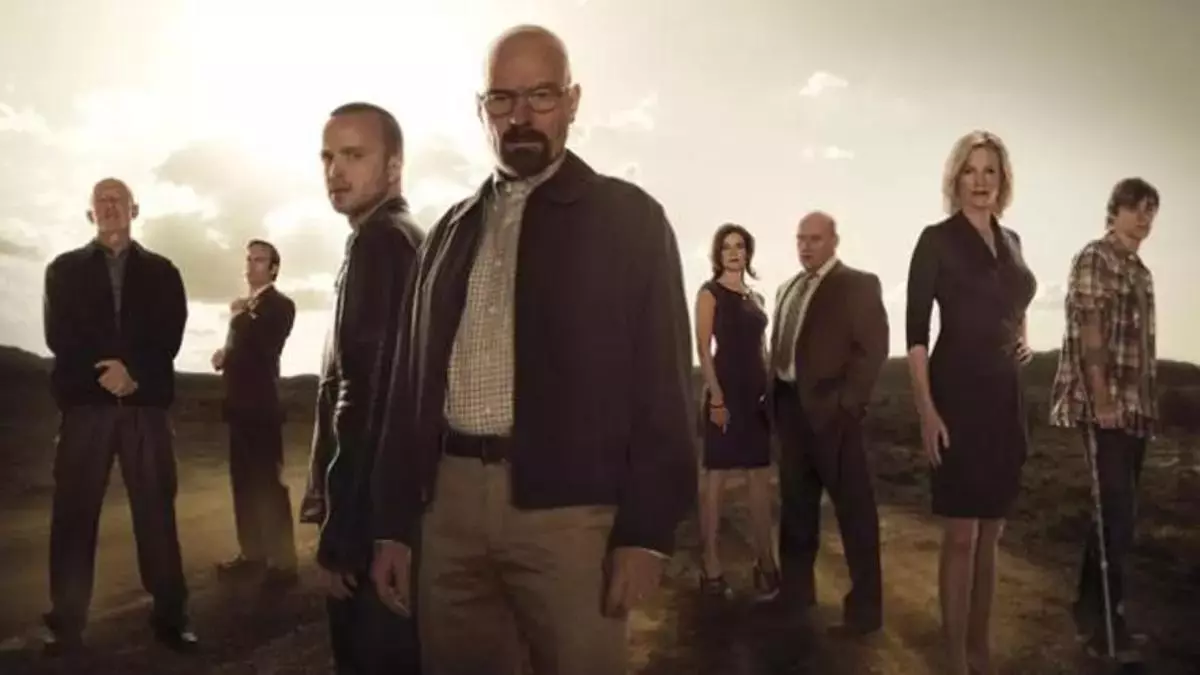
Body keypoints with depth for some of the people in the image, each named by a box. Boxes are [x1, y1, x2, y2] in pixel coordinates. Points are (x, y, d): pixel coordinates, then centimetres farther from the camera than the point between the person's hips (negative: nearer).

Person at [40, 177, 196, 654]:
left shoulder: (161, 271, 14)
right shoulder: (64, 269, 14)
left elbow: (170, 338, 2)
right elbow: (58, 336, 1)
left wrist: (133, 373, -13)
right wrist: (103, 372, -13)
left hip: (146, 403, 0)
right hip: (86, 400, 0)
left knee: (156, 510, 0)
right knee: (75, 511, 0)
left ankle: (170, 616, 6)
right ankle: (66, 622, 9)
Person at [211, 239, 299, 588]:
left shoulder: (280, 305, -6)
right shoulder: (245, 305, 18)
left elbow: (264, 347, -19)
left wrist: (240, 317, -8)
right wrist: (225, 356, 2)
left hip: (262, 404, -8)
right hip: (240, 402, 8)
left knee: (269, 483, -6)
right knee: (244, 483, 12)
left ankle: (283, 563, -2)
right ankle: (252, 554, 21)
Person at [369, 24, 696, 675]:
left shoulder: (628, 217, 1)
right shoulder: (452, 229, 14)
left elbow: (662, 379, -4)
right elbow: (413, 379, 13)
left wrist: (647, 533, -10)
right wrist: (394, 522, 10)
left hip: (569, 509, -4)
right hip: (451, 503, 4)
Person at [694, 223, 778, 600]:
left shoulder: (755, 297, 16)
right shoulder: (710, 293, -2)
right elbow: (703, 349, -9)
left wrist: (770, 390, 8)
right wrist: (716, 397, -17)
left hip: (757, 390, 7)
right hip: (726, 388, -6)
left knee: (761, 477, 7)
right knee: (716, 475, -2)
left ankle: (766, 563, 14)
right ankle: (711, 566, 3)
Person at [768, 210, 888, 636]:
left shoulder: (858, 284, -3)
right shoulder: (788, 289, 17)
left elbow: (873, 349, -10)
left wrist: (846, 403, -17)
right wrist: (774, 398, 6)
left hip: (831, 409, -7)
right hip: (790, 406, 7)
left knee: (854, 509, 0)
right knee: (795, 505, 15)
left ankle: (864, 608, 9)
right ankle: (796, 590, 29)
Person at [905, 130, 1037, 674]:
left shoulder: (1010, 241, 12)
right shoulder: (937, 240, -6)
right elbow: (916, 330, -10)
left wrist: (1023, 342, 6)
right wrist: (926, 409, -18)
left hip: (1005, 396, 6)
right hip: (957, 393, -6)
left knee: (991, 532, 12)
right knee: (961, 534, -3)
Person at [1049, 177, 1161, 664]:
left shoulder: (1141, 271, 19)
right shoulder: (1094, 258, -6)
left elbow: (1141, 341, 19)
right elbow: (1090, 329, -15)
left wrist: (1148, 404, 14)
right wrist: (1102, 398, -20)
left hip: (1136, 407, 9)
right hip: (1104, 405, -9)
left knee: (1118, 510, 11)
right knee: (1116, 511, -10)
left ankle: (1091, 609, 21)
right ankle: (1105, 621, -1)